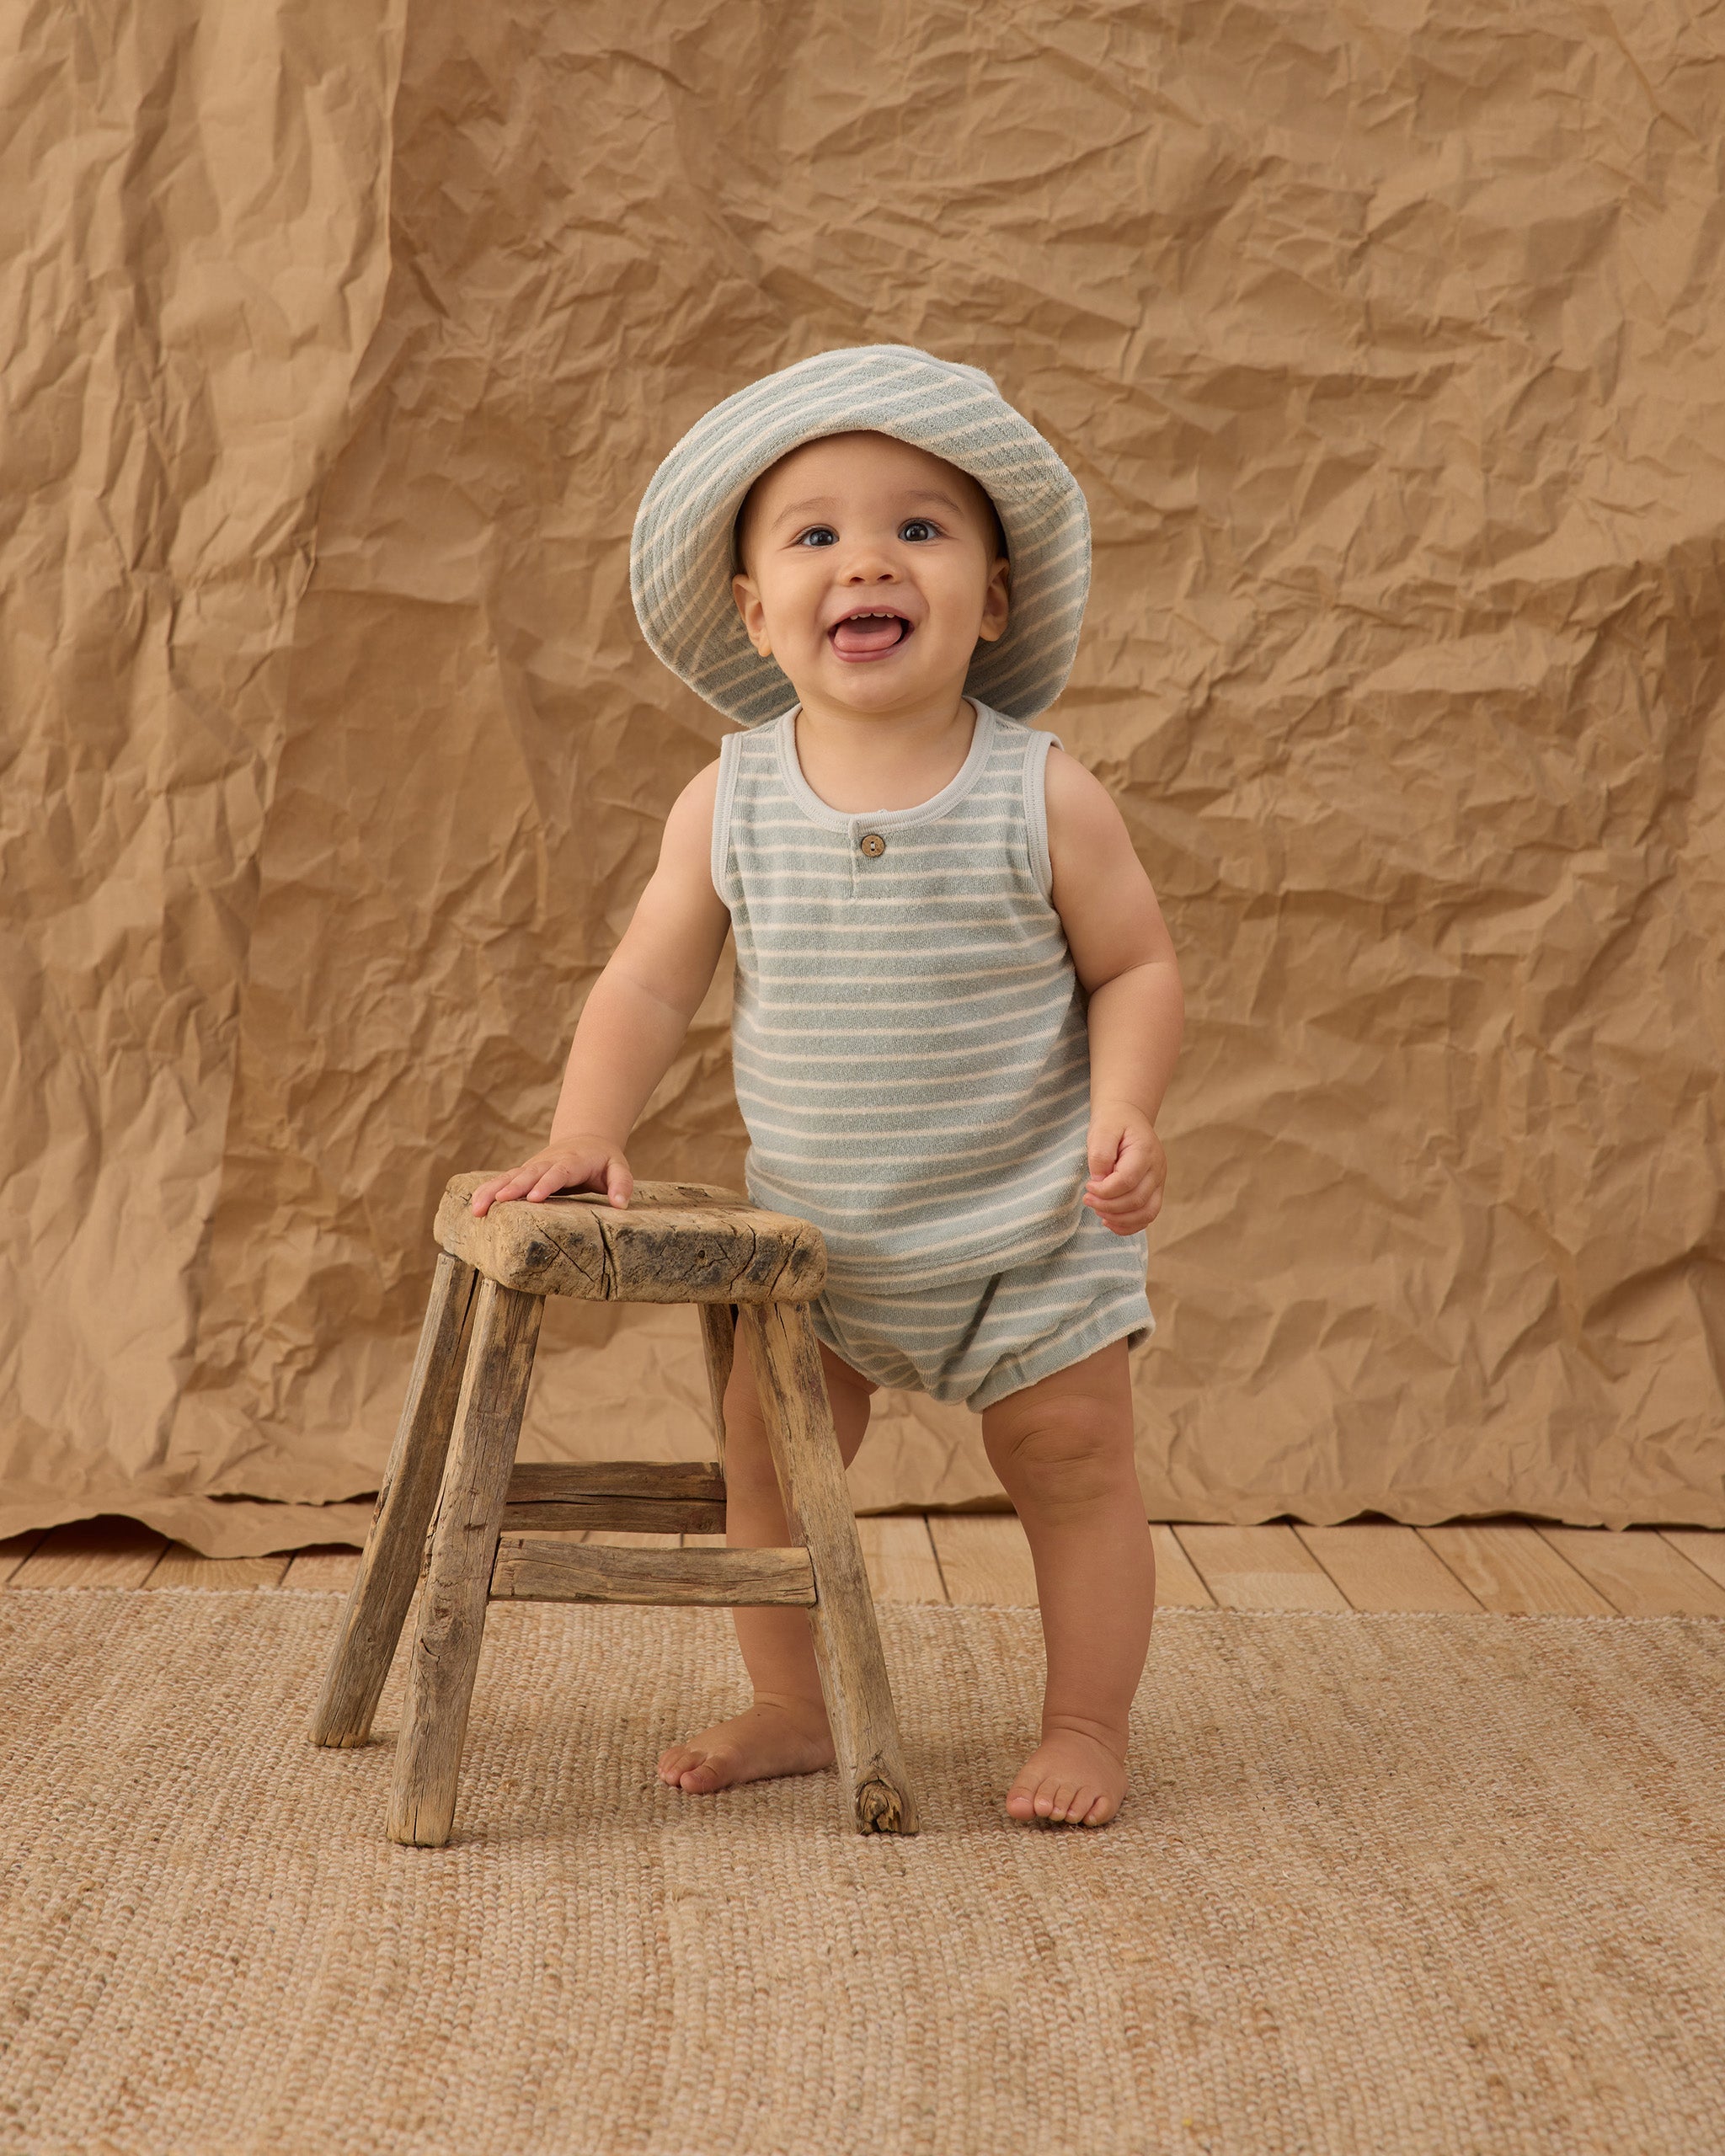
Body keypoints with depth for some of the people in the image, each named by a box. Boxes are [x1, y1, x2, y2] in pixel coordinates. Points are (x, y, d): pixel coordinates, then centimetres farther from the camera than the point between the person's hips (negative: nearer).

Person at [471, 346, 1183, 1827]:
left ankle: (1088, 1724, 23)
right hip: (810, 1235, 3)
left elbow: (1136, 966, -6)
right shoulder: (729, 805, -8)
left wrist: (1124, 1105, -22)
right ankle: (791, 1706, 30)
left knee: (1074, 1461, 5)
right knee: (767, 1453, 10)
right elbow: (651, 984, -2)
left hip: (1029, 1231, -3)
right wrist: (587, 1133, -14)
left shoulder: (1044, 799, -15)